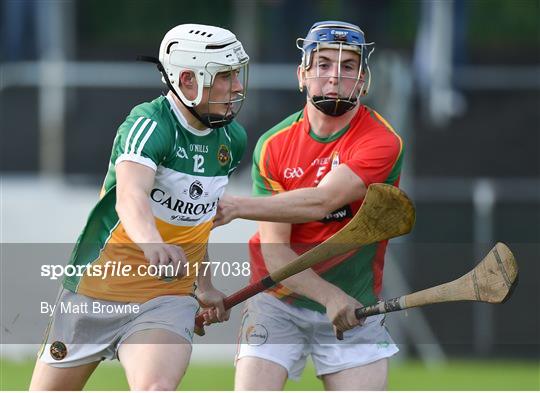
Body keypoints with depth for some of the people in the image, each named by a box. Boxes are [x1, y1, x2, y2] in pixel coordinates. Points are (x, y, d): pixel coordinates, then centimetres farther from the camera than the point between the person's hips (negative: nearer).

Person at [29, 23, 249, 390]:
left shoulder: (233, 139, 3)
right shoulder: (149, 124, -20)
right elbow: (130, 197, -39)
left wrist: (204, 285, 27)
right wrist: (153, 243, -59)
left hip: (168, 301, 3)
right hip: (96, 292, -3)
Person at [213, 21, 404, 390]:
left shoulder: (382, 142, -12)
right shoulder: (273, 146, -4)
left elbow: (321, 201, -27)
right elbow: (275, 252, -9)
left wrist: (237, 206, -34)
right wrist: (329, 295, -26)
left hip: (354, 307, -1)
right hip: (278, 301, 1)